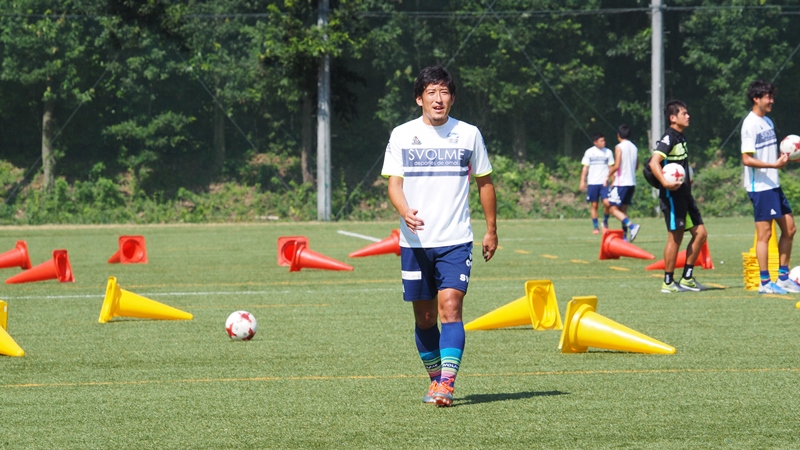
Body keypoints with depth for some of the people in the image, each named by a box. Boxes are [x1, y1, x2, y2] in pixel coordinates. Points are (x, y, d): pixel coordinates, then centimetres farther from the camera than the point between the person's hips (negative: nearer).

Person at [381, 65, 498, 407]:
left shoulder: (469, 134, 4)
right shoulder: (402, 135, 3)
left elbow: (484, 182, 13)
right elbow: (394, 183, -1)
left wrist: (491, 230, 13)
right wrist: (405, 211, -22)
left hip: (455, 241, -1)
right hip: (415, 242, 1)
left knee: (450, 306, -16)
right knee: (424, 317, 6)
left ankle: (447, 384, -22)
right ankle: (435, 379, 22)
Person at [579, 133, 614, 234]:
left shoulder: (608, 152, 5)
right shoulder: (589, 152, 4)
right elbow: (585, 167, 8)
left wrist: (608, 178, -6)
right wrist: (582, 181, 2)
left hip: (604, 183, 0)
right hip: (592, 183, 0)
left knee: (607, 203, -15)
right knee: (594, 205, 2)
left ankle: (605, 222, 9)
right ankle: (595, 227, 10)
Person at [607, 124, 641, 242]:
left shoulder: (619, 147, -10)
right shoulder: (634, 147, 11)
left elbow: (617, 165, -16)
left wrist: (610, 172, 2)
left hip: (620, 182, -8)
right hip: (632, 182, 8)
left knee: (613, 209, -8)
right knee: (623, 209, 14)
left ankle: (632, 226, -26)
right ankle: (624, 235, 10)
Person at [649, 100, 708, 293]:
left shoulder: (681, 138, 15)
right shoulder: (668, 138, -14)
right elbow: (654, 162, -26)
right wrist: (665, 182, -38)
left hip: (684, 194, 10)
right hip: (672, 195, -10)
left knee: (700, 233, 8)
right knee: (675, 237, -6)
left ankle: (687, 278, 14)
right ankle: (668, 282, 2)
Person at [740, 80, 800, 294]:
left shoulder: (767, 122, 14)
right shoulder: (750, 124, -13)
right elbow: (747, 159, -18)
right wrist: (773, 165, -26)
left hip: (774, 185, 9)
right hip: (760, 186, -9)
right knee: (764, 233, -5)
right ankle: (765, 283, 0)